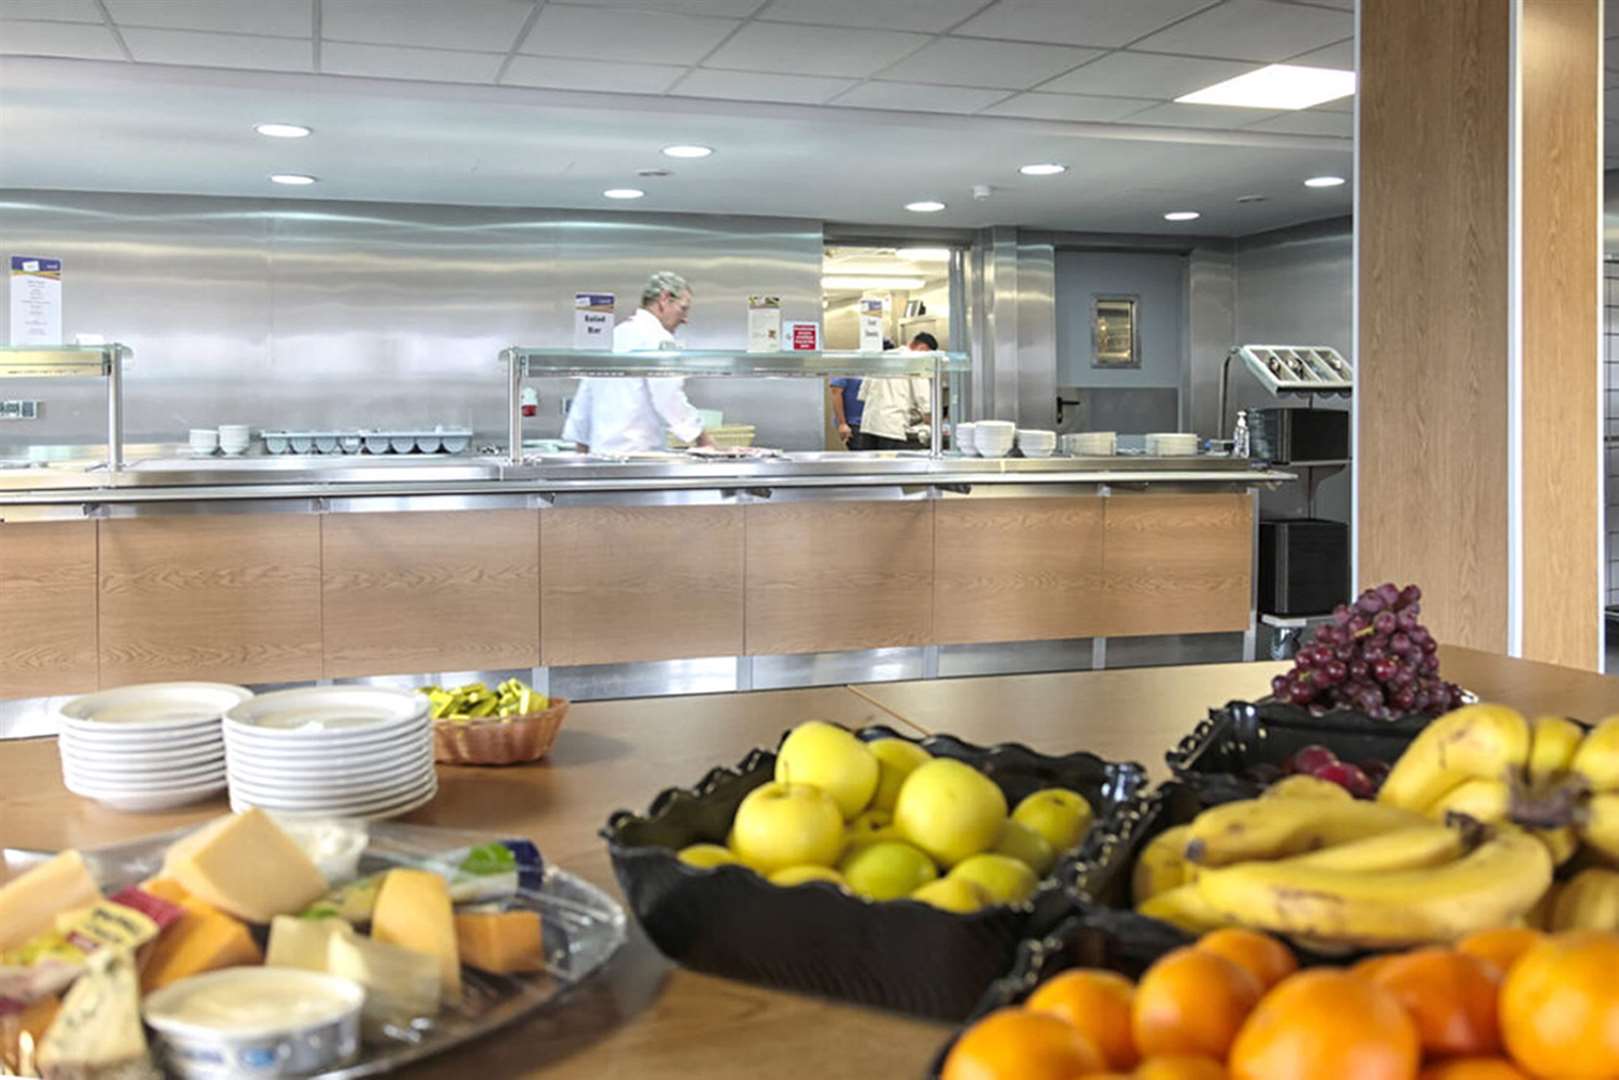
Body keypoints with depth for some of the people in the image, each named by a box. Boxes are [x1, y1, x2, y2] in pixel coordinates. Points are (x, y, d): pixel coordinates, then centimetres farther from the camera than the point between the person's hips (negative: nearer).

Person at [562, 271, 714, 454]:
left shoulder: (614, 334, 18)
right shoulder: (657, 338, -8)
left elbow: (585, 397, 20)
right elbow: (670, 400, -13)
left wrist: (583, 449, 24)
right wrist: (703, 439, -3)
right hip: (635, 452, -8)